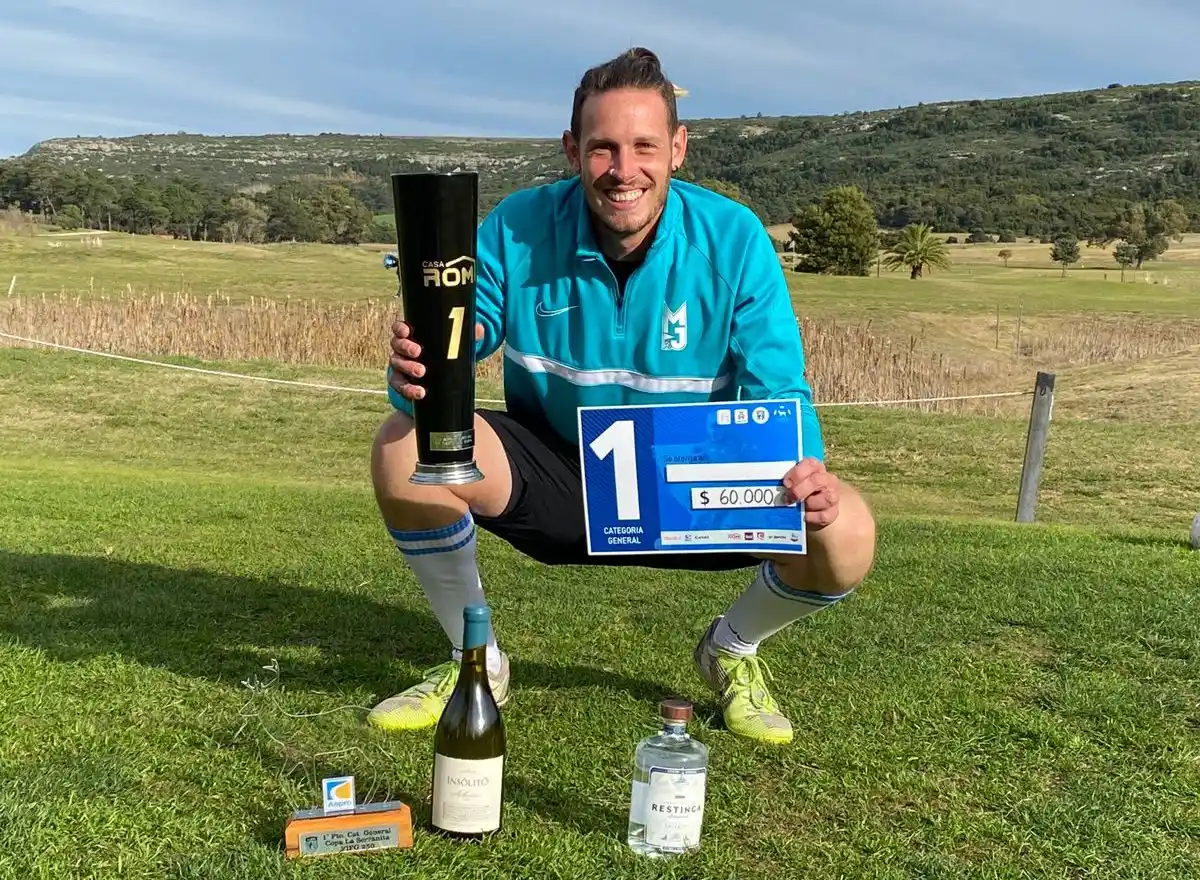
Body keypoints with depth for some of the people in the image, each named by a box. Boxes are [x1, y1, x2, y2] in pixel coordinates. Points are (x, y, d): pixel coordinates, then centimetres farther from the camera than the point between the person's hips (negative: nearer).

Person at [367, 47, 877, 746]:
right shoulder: (518, 227, -14)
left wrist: (807, 470, -41)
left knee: (846, 536, -25)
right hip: (554, 474, 1)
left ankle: (733, 652, 13)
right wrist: (418, 375, -41)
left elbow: (778, 391, -18)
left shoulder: (734, 239, -16)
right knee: (404, 450, -25)